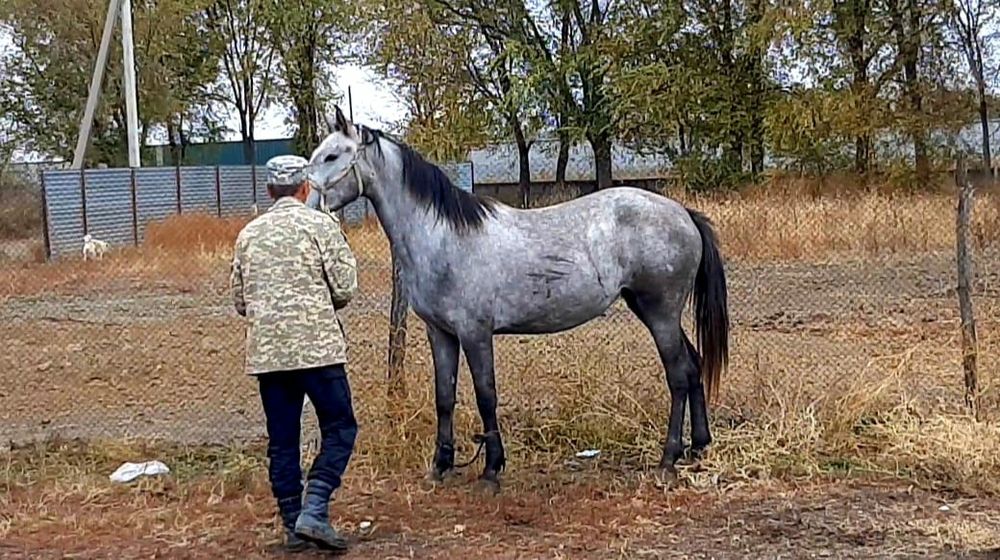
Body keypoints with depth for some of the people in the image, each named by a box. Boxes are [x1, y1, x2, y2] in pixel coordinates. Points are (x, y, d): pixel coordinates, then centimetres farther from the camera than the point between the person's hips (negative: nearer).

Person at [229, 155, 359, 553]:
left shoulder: (248, 234, 10)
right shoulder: (321, 224, -3)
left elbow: (239, 301, 14)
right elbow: (345, 288, -7)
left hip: (266, 351, 5)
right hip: (317, 345, -5)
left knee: (281, 440, 10)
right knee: (339, 429, 5)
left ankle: (293, 525, 14)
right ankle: (314, 511, -8)